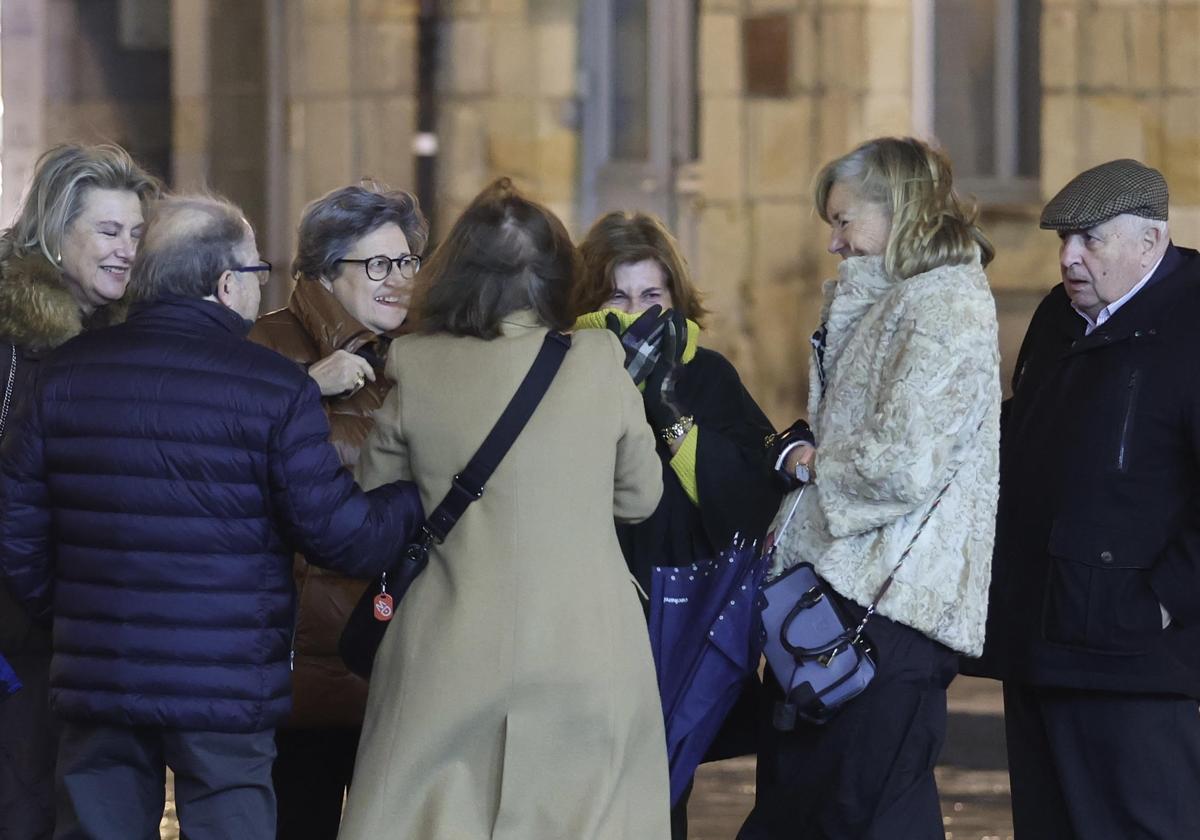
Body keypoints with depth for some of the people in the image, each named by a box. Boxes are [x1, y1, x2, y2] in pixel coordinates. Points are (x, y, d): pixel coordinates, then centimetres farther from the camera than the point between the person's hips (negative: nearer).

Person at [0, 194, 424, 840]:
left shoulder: (67, 375, 3)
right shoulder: (276, 390, -10)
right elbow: (339, 535, -9)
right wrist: (416, 500, 8)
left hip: (95, 685, 4)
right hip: (228, 688, -4)